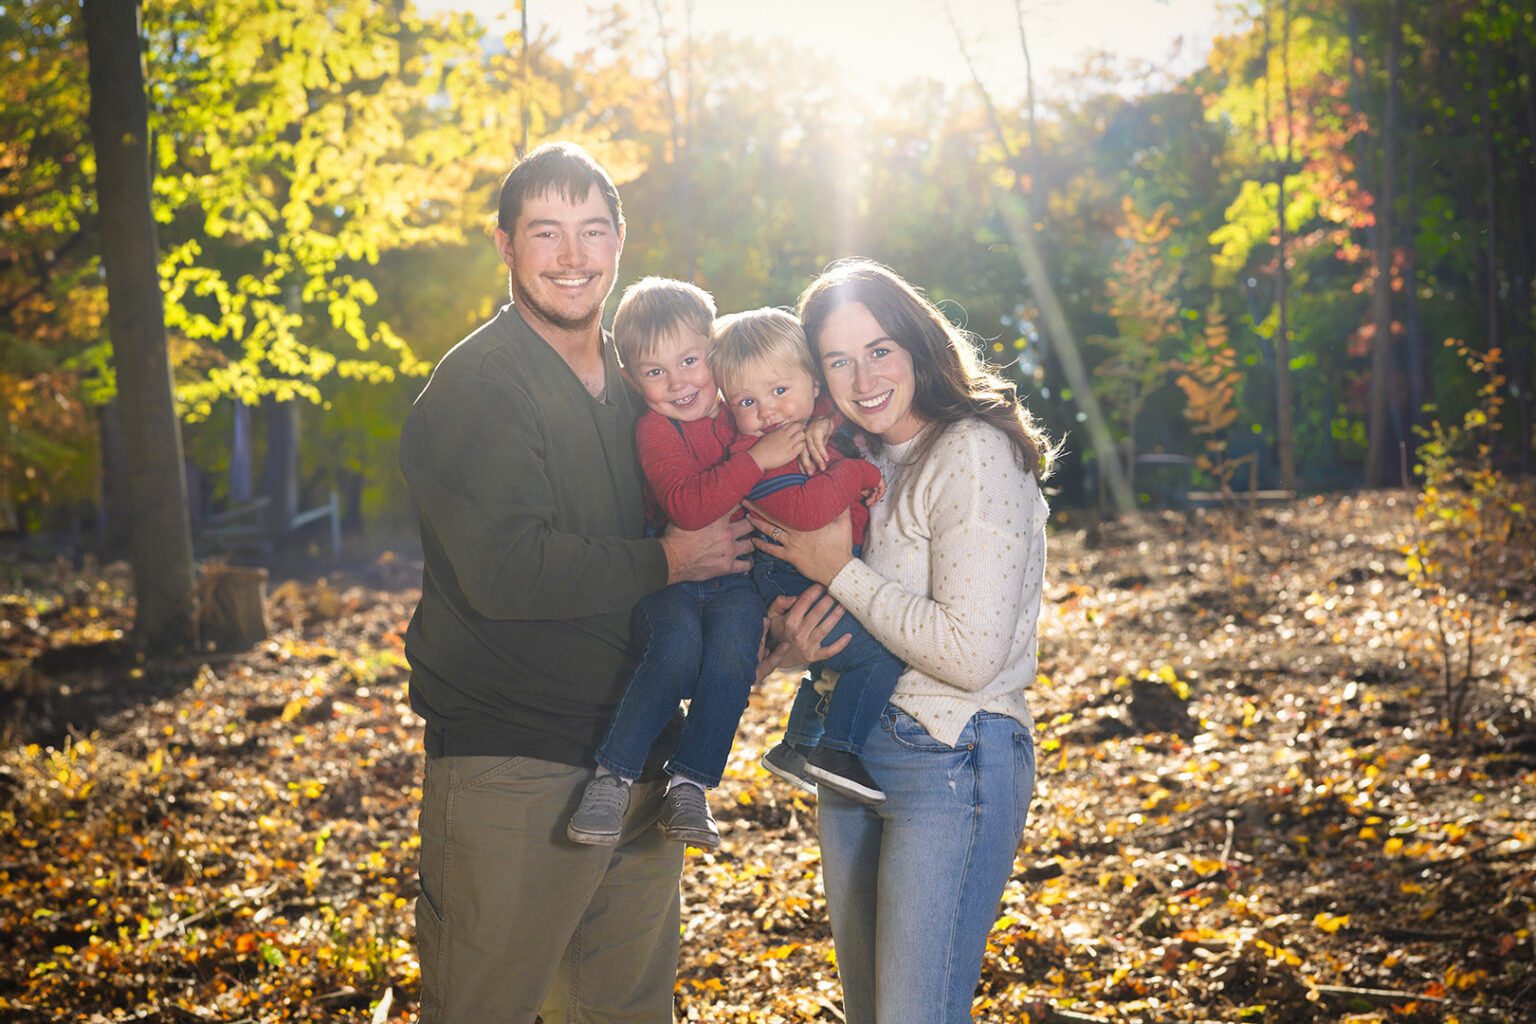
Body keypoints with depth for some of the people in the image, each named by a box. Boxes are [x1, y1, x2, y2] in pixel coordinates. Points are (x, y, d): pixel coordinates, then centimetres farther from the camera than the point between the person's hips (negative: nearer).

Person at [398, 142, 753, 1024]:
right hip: (511, 773, -7)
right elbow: (504, 572, -24)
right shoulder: (473, 388, -11)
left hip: (637, 753, 7)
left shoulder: (635, 380, 13)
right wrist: (664, 561, -14)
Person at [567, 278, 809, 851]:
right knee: (677, 649, -32)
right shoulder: (654, 430, -7)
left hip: (738, 576, 2)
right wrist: (756, 458, -26)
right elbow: (686, 507, -23)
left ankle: (689, 786, -18)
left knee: (731, 653, -28)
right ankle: (613, 776, -19)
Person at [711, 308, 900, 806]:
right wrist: (858, 474, -24)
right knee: (879, 654, -19)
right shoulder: (757, 453, -20)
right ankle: (835, 752, -10)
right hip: (790, 587, -9)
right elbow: (804, 510, -34)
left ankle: (796, 744, 44)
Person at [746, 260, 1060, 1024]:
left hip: (951, 761, -8)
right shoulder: (860, 461, 10)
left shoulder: (975, 453, -15)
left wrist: (840, 571, -15)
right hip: (850, 751, 8)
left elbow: (971, 654, -22)